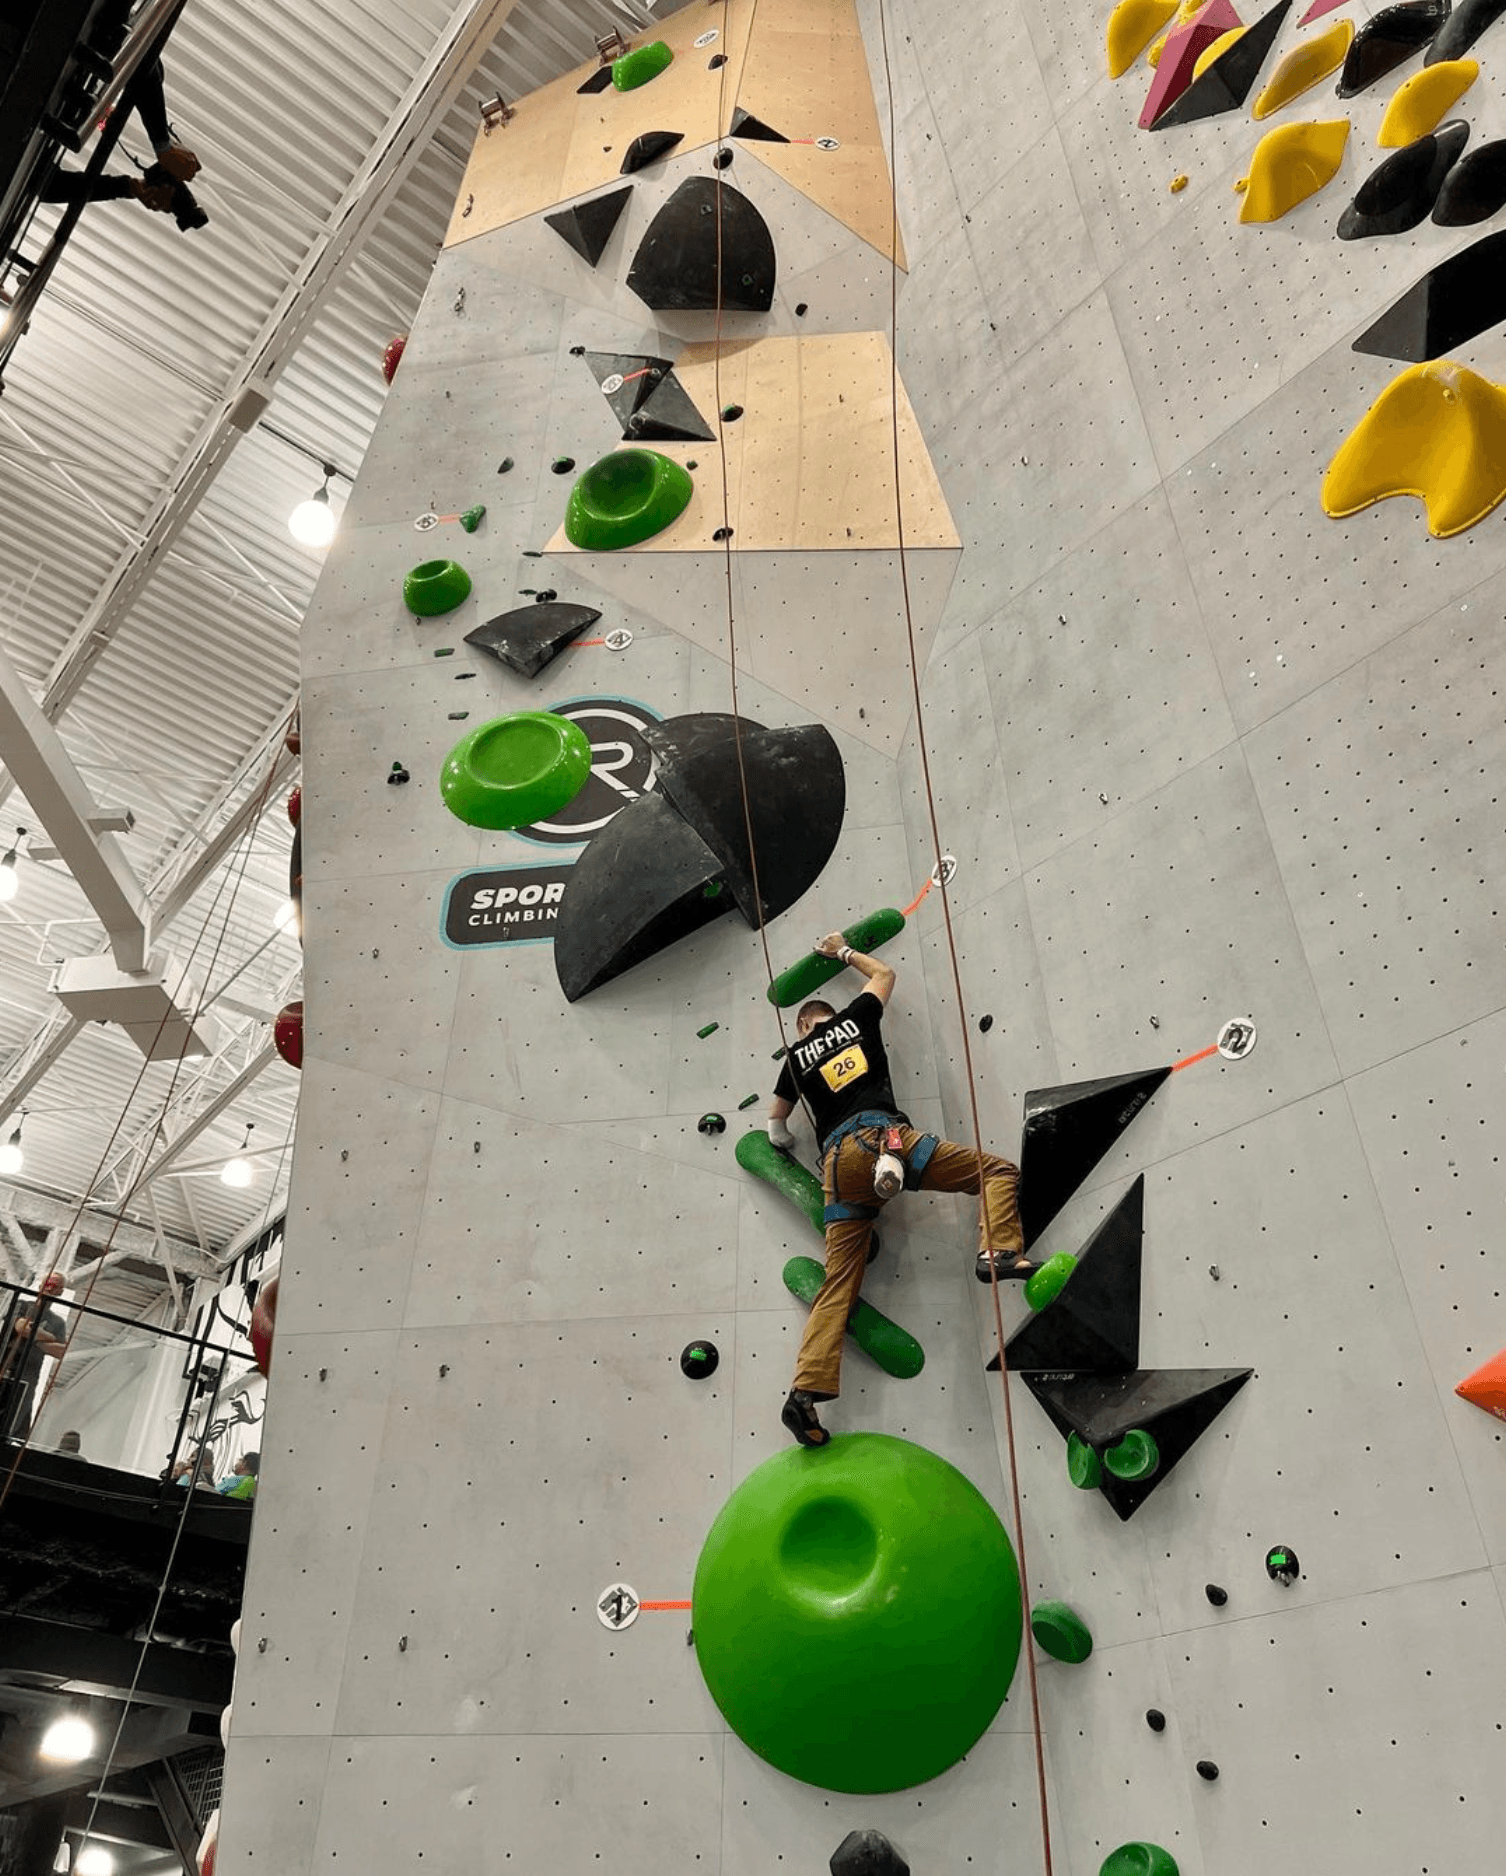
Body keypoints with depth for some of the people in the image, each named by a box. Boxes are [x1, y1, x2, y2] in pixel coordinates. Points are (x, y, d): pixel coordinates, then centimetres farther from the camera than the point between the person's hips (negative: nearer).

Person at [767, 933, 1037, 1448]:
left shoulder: (796, 1056, 27)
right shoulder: (855, 1017, 23)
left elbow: (776, 1121, 39)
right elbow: (884, 973, 42)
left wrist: (786, 1144, 59)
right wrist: (844, 951, 56)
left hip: (838, 1160, 3)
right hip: (884, 1135, -3)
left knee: (838, 1284, 0)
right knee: (998, 1170, 3)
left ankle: (806, 1391, -13)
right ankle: (999, 1251, -26)